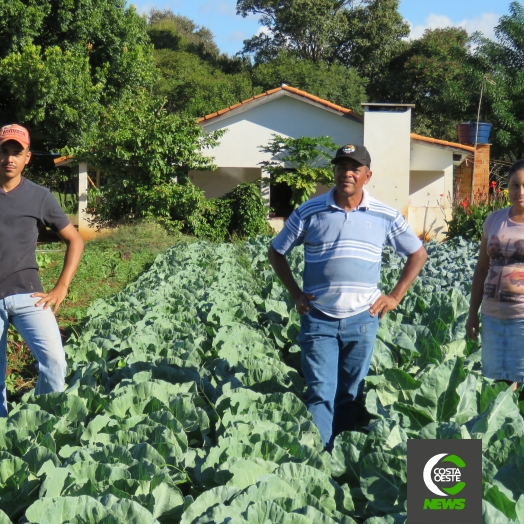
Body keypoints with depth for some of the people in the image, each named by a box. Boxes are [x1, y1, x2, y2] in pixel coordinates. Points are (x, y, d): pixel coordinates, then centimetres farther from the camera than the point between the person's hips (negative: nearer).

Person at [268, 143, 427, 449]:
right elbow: (277, 252, 9)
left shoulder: (386, 216, 1)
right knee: (320, 393, -5)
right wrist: (296, 294, 1)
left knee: (351, 395, 12)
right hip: (318, 318, -1)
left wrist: (395, 296, 4)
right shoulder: (309, 212, -2)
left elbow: (418, 254, 11)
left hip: (362, 319, 1)